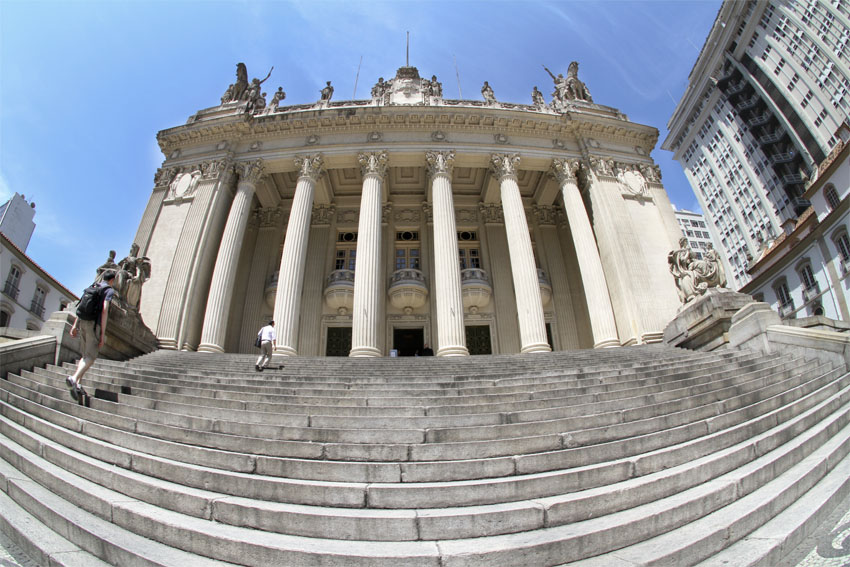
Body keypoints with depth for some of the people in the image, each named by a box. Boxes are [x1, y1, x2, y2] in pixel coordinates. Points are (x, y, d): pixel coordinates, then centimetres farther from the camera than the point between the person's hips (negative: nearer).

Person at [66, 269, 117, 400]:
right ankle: (74, 378, -28)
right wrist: (103, 333, -14)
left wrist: (75, 325, 19)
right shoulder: (109, 290, -3)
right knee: (90, 357, -7)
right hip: (94, 325, -7)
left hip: (83, 322, 7)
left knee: (86, 355, 13)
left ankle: (78, 384, 6)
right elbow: (104, 310, -13)